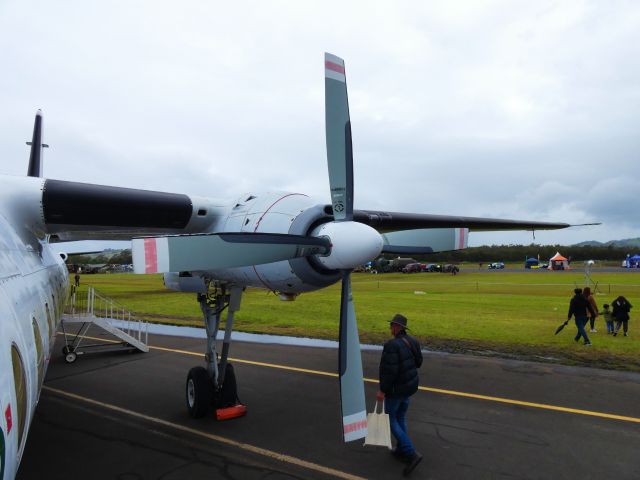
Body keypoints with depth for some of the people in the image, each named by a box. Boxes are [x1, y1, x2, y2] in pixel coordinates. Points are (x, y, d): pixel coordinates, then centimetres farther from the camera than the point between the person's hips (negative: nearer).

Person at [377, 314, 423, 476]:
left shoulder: (392, 345, -29)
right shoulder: (412, 341, -3)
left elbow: (390, 371, -30)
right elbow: (418, 362, 9)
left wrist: (382, 390, -21)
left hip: (396, 388, -8)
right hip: (410, 384, 8)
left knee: (391, 420, 8)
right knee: (401, 417, 24)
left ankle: (412, 454, 1)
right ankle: (401, 450, 35)